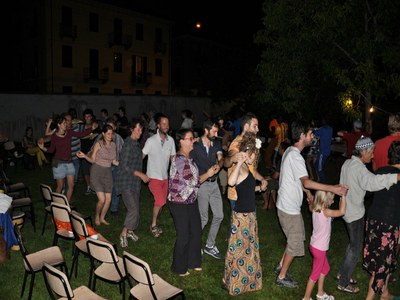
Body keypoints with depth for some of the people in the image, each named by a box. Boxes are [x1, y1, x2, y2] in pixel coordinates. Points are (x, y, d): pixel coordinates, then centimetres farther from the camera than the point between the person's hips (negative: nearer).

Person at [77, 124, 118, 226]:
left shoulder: (113, 145, 2)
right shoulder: (98, 144, -11)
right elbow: (92, 160, -7)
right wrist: (84, 156, -24)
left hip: (108, 173, 5)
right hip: (97, 172, -5)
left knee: (108, 199, 6)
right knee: (102, 199, -11)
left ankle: (102, 218, 30)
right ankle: (97, 217, 18)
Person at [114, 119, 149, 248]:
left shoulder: (136, 143, 11)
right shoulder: (128, 144, -16)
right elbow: (124, 166, -19)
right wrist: (140, 174, -18)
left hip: (134, 180, 8)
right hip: (126, 181, -8)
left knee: (135, 208, 13)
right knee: (133, 209, -12)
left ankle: (130, 230, 29)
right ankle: (123, 234, 3)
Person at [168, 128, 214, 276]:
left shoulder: (188, 158, 7)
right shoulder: (180, 159, -22)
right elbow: (192, 182, -23)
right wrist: (208, 174, -11)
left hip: (191, 201, 9)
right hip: (180, 204, -9)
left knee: (196, 232, 16)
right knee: (183, 236, 5)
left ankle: (193, 262, 36)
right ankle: (179, 268, 25)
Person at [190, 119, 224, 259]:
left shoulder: (216, 143, 2)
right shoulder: (195, 145, -12)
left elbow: (221, 158, -12)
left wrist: (218, 165, -34)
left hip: (214, 183, 6)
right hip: (201, 184, -6)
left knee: (219, 215, 9)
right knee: (203, 218, 0)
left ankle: (210, 245, 25)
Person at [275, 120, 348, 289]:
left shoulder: (290, 151, 8)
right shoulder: (296, 156, -24)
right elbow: (306, 182, -35)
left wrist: (307, 192, 16)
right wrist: (332, 189, -35)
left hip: (287, 205, 10)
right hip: (290, 208, -10)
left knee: (295, 238, 23)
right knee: (295, 244, 5)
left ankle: (281, 267, 37)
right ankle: (282, 277, 21)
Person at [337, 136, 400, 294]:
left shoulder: (348, 163, 5)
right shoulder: (358, 167, -25)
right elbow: (370, 182, -46)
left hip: (347, 210, 9)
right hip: (355, 213, -9)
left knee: (353, 244, 23)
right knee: (356, 248, 4)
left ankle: (342, 273, 36)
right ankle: (344, 283, 15)